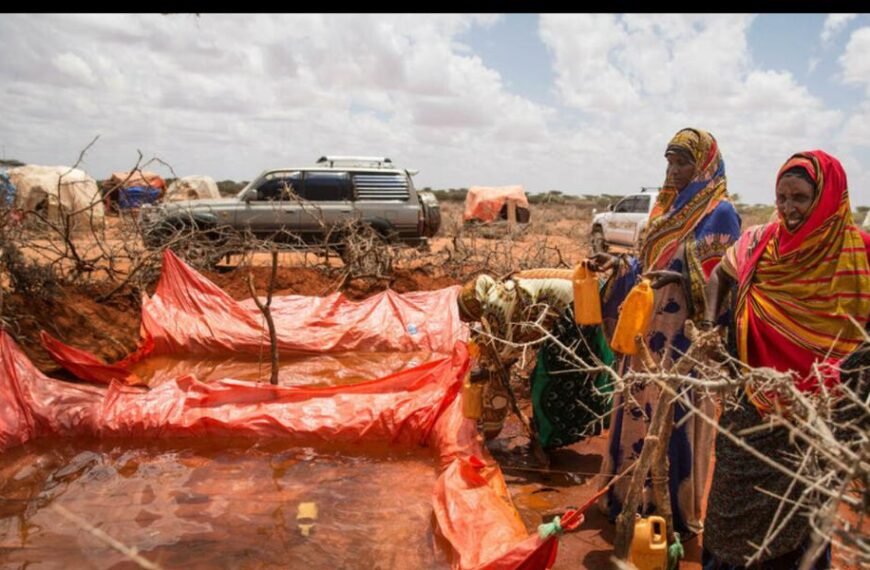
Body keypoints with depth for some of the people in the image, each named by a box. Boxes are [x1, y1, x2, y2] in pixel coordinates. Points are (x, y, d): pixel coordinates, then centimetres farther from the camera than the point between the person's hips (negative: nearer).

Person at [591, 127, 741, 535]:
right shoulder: (668, 206, 13)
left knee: (672, 417, -1)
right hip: (650, 331, 8)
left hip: (685, 336, -8)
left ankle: (673, 507, 16)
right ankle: (635, 497, 28)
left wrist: (680, 278, -30)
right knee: (640, 410, 13)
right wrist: (620, 264, 2)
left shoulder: (720, 213, -10)